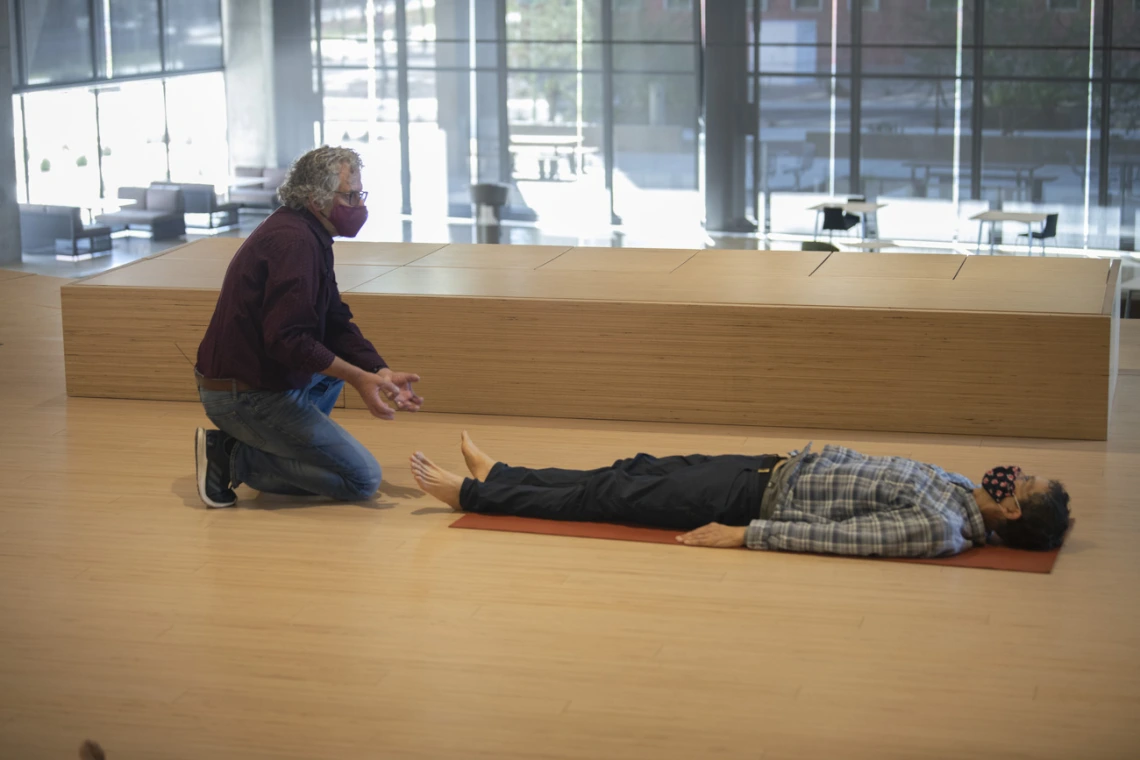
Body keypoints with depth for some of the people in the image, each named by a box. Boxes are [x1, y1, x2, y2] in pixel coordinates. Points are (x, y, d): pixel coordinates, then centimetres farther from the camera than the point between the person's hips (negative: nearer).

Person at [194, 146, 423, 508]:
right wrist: (361, 379, -20)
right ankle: (236, 458, -7)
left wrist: (381, 374, 1)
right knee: (363, 478, -6)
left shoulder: (309, 235, 13)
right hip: (248, 396, -10)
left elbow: (337, 325, 14)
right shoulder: (294, 241, -20)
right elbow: (288, 340, -26)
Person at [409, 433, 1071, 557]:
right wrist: (803, 456, 12)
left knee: (612, 495, 1)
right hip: (787, 468, 8)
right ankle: (495, 476, 29)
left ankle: (474, 493, 15)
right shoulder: (958, 487, 0)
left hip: (765, 498, -7)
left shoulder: (941, 529, -26)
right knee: (638, 472, 14)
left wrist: (745, 534, -27)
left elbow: (836, 536, -27)